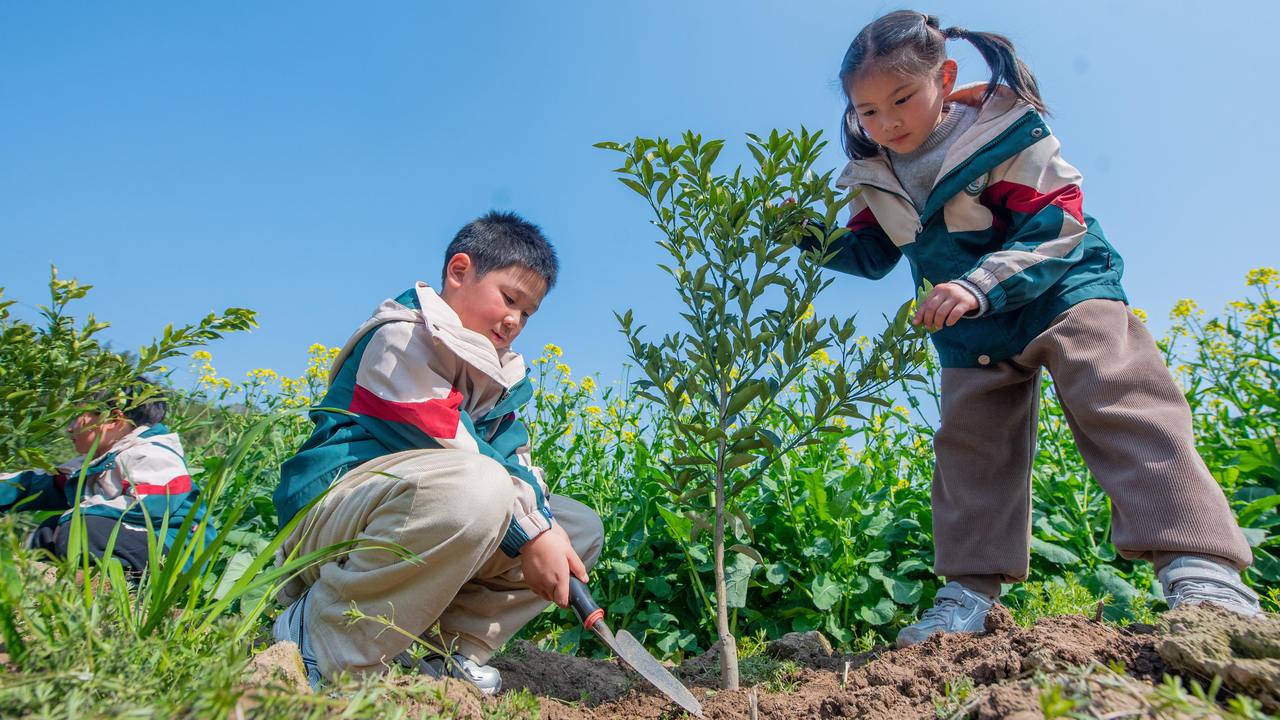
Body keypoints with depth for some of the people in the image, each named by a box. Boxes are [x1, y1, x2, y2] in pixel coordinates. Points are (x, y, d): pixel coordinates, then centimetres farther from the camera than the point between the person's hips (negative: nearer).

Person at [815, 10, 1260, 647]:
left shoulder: (1003, 137, -16)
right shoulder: (876, 178, 1)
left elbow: (1055, 229, -22)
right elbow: (868, 253, 12)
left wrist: (979, 285, -38)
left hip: (1060, 292, -5)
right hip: (971, 332, 5)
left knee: (1117, 408, -21)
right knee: (968, 445, 2)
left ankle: (1201, 570, -19)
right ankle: (970, 591, 8)